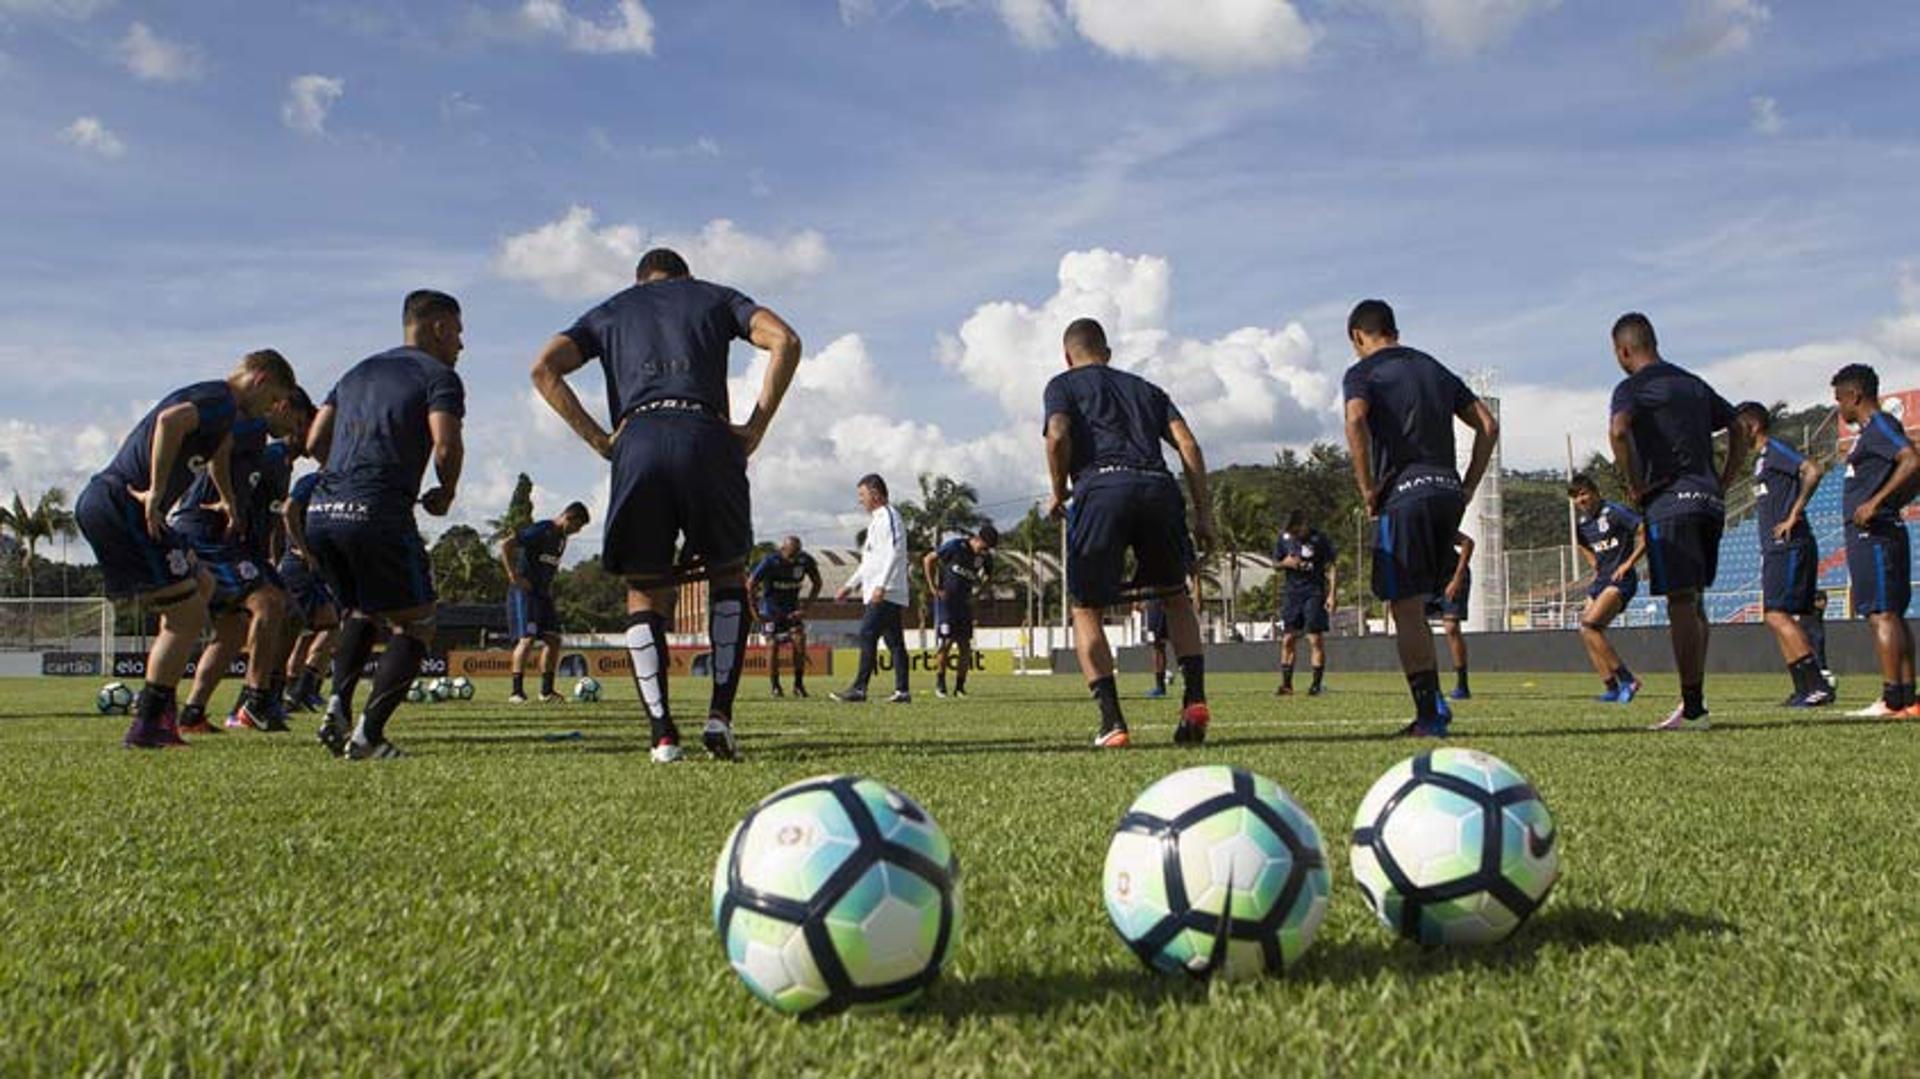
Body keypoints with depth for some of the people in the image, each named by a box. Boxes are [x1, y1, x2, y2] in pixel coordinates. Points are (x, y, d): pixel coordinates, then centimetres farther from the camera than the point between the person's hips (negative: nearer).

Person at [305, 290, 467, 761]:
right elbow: (447, 445, -11)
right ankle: (367, 733, -6)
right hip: (377, 514, -7)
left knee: (360, 614, 27)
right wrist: (445, 493, 7)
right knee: (415, 625, 7)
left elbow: (316, 442, 20)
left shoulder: (358, 373, 26)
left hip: (320, 512, 7)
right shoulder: (438, 375, 4)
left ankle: (337, 706, 5)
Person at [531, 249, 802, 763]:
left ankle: (662, 733, 1)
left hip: (637, 443, 1)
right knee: (728, 573, 18)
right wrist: (756, 427, 5)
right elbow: (785, 341, 7)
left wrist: (598, 439, 8)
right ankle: (720, 713, 4)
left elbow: (544, 368, 11)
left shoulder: (610, 311, 28)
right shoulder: (715, 297, 26)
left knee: (645, 591, 12)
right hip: (706, 437, 0)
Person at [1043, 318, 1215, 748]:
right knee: (1176, 596, 24)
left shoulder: (1063, 384, 20)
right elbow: (1188, 445, 16)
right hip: (1159, 487, 3)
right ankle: (1195, 699, 8)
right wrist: (1204, 513, 14)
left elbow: (1058, 436, -2)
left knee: (1086, 609, 10)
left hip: (1101, 487, -3)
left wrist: (1059, 494, 13)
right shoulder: (1145, 389, 31)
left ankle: (1112, 721, -2)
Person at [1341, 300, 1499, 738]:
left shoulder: (1362, 373, 3)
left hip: (1403, 493, -6)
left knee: (1405, 609, -2)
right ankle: (1433, 701, 9)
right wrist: (1467, 488, 15)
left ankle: (1428, 715, -4)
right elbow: (1488, 426, 17)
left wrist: (1367, 489, -13)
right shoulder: (1435, 369, 22)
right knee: (1415, 607, 17)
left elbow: (1355, 420, -19)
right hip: (1448, 491, 6)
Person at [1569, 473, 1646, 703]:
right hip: (1600, 580, 8)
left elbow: (1646, 535, -13)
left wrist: (1627, 564, -14)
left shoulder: (1615, 512, -10)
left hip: (1620, 580, -8)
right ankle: (1612, 688, 1)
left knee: (1589, 626, -22)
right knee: (1587, 632, -2)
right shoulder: (1581, 522, 12)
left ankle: (1627, 679, -18)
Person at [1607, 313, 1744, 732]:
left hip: (1669, 501, -7)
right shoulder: (1694, 384, 20)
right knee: (1694, 604, 14)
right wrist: (1722, 485, 17)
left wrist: (1635, 484, -12)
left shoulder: (1632, 387, -3)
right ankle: (1694, 703, 17)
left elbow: (1618, 430, -23)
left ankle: (1693, 710, -8)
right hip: (1709, 502, 7)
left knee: (1681, 604, -8)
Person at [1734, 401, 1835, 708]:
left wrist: (1794, 515, -21)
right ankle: (1804, 689, 10)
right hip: (1774, 549, 10)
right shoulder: (1761, 459, 21)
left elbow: (1812, 470, -23)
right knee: (1775, 617, 9)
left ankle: (1818, 686, -17)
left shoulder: (1776, 450, -8)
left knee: (1777, 614, -15)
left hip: (1788, 547, -10)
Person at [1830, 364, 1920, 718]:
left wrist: (1876, 502, -26)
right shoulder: (1873, 429, 20)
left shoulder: (1880, 426, -9)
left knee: (1882, 614, -13)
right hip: (1879, 535, 11)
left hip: (1873, 535, -11)